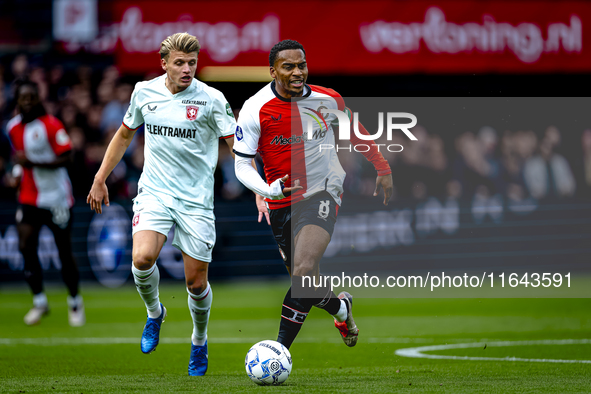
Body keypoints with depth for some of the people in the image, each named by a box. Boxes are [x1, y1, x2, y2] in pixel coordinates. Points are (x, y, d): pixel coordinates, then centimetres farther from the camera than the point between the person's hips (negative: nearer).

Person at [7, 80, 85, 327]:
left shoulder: (51, 126, -14)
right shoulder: (13, 127, 5)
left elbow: (66, 158, -17)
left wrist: (33, 163, -26)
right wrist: (18, 172, 3)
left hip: (56, 197, -4)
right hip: (29, 198, 4)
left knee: (64, 251, 3)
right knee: (26, 246, -10)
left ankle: (75, 302, 21)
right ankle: (39, 301, 3)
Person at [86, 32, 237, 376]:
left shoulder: (211, 99, -8)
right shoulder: (145, 92, 2)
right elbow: (125, 134, 19)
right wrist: (100, 180, 20)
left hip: (196, 199, -1)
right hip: (154, 192, 1)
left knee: (197, 282, 1)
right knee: (142, 258, -24)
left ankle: (199, 342, 31)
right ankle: (154, 312, 8)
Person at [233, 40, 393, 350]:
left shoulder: (328, 100, -6)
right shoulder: (255, 110, -12)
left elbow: (354, 132, 14)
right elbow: (242, 165, -9)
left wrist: (382, 168, 19)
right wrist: (268, 190, -27)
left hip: (322, 193, -2)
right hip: (281, 203, 2)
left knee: (304, 269, -24)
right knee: (303, 280, 9)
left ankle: (280, 348, -20)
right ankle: (340, 307, 42)